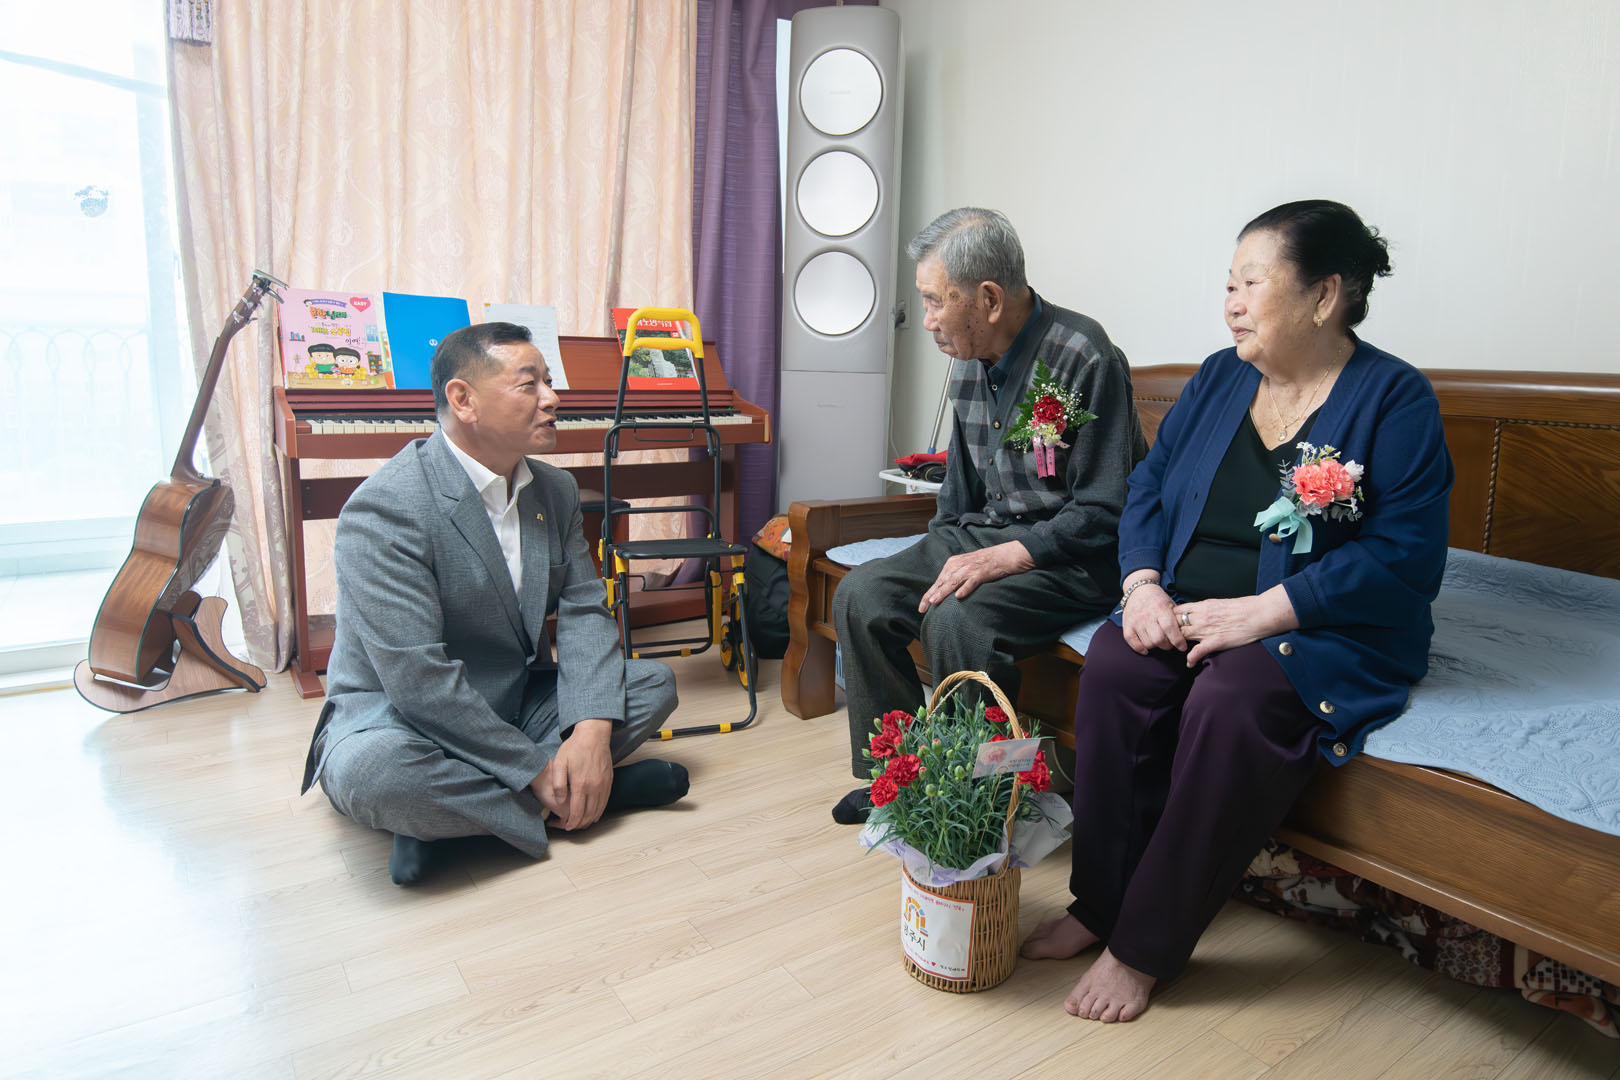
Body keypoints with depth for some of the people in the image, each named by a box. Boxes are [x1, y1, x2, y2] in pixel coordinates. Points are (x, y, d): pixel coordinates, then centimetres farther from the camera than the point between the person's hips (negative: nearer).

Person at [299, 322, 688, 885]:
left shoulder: (556, 489, 1)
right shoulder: (385, 507, -23)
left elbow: (584, 610, -3)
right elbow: (417, 676, -28)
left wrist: (592, 729, -21)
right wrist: (536, 769, -26)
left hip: (517, 703, 7)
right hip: (398, 714, -6)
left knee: (654, 683, -7)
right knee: (369, 769, -38)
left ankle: (448, 816, -14)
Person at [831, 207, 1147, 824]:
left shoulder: (1083, 358, -17)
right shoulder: (969, 361, 8)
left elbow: (1103, 512, -18)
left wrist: (1004, 558, -23)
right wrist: (943, 551, 7)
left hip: (1069, 558, -7)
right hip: (984, 535, 8)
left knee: (955, 620, -33)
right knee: (860, 595, -9)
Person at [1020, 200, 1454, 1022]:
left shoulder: (1396, 398, -6)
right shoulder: (1220, 376, 10)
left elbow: (1404, 556, -15)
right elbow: (1149, 484, 10)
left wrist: (1261, 613, -23)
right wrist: (1143, 584, -9)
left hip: (1330, 632, -4)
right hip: (1187, 611, 5)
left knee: (1231, 701, -34)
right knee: (1112, 665, -25)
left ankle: (1144, 947, -17)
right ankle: (1099, 902, -11)